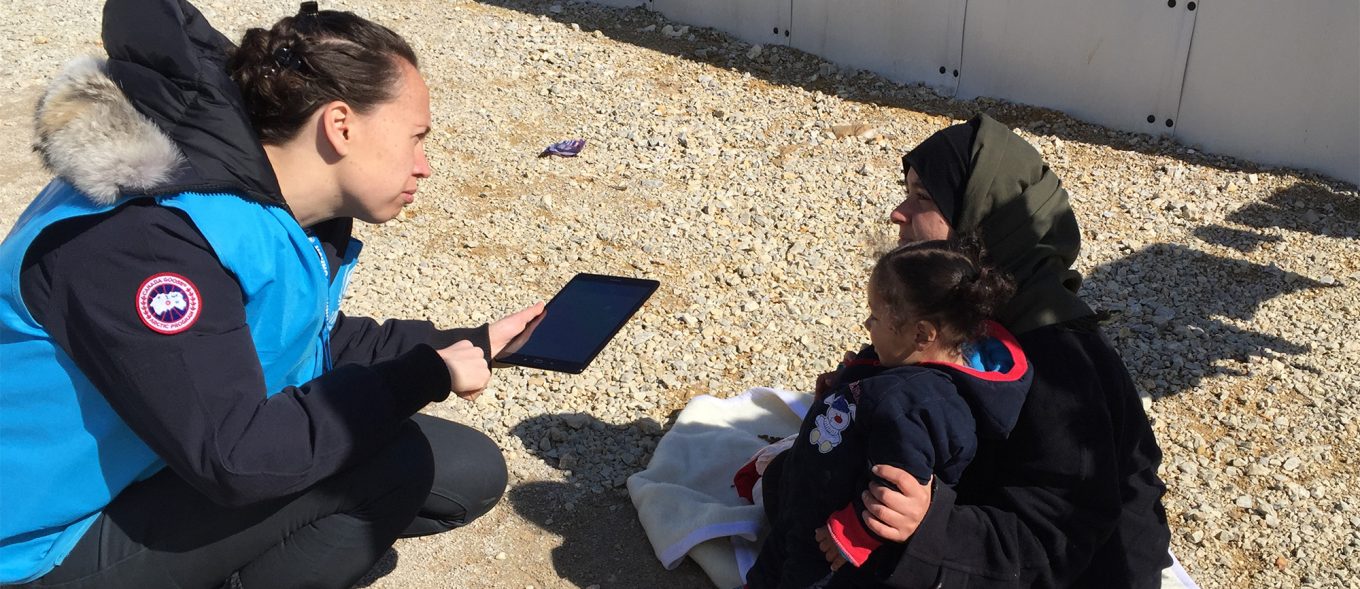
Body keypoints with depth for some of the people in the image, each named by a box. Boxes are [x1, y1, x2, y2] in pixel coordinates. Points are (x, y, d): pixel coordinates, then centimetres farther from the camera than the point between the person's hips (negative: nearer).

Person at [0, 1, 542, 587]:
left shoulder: (293, 210, -3)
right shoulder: (141, 240, -31)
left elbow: (320, 343, 12)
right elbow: (233, 457, -34)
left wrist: (469, 345, 3)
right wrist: (423, 376, -26)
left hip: (189, 475, 9)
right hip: (64, 536, -8)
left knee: (469, 473, 3)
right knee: (397, 459, -23)